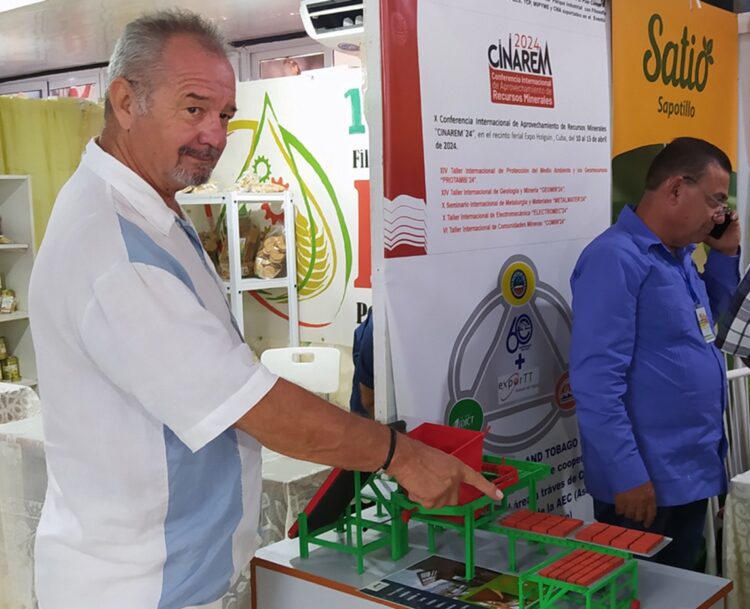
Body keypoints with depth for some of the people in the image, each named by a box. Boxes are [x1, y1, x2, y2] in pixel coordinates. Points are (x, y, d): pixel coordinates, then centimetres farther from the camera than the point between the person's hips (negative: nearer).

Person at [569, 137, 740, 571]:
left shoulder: (681, 257, 10)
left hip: (695, 472, 9)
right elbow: (597, 380, -24)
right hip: (646, 481, -9)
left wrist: (725, 255, 11)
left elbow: (707, 325, 26)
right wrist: (627, 475, -24)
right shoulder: (616, 258, -18)